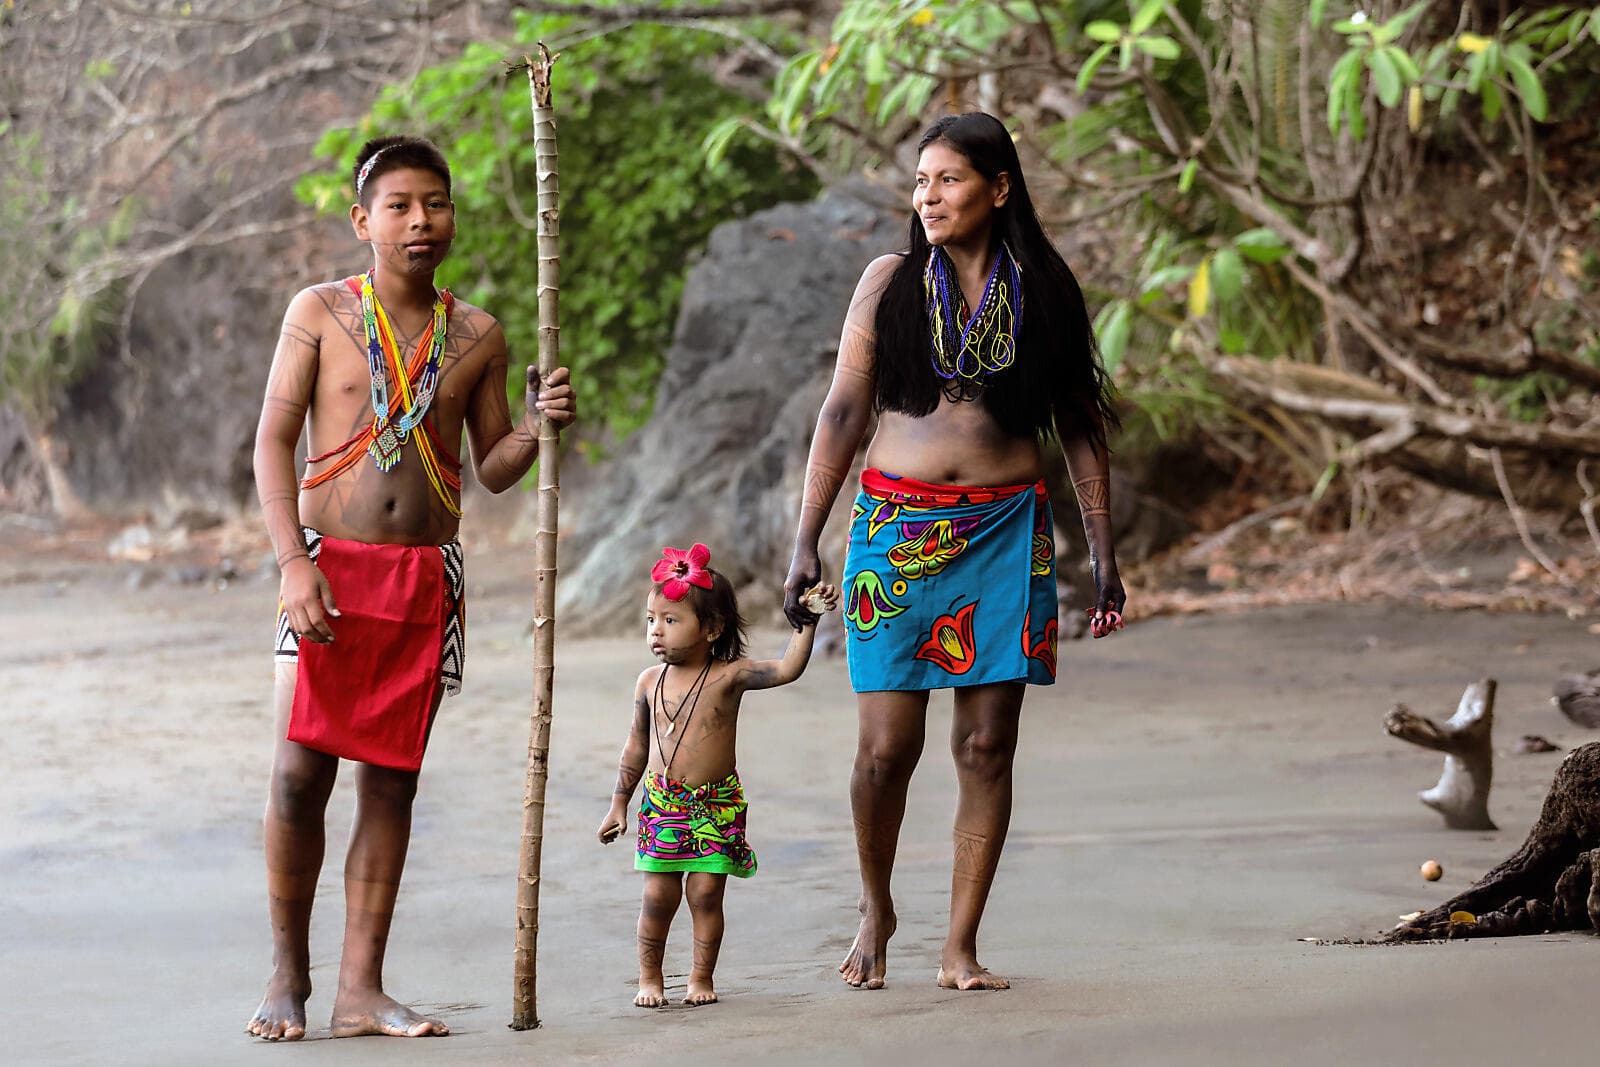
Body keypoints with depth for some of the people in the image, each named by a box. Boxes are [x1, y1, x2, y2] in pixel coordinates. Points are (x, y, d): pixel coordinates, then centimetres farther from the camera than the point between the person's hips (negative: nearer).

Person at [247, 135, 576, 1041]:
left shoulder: (477, 335, 9)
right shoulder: (321, 313, 0)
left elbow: (493, 469, 13)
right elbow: (274, 441, -2)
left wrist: (537, 427, -9)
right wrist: (296, 560, -14)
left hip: (429, 574, 3)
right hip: (333, 567, -3)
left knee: (392, 780, 3)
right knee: (301, 771, -7)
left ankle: (362, 987, 7)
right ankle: (288, 975, 6)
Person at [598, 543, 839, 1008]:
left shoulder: (728, 676, -8)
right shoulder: (650, 682, 3)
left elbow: (787, 668, -19)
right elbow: (637, 745, 13)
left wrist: (808, 621, -28)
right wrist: (619, 803, 15)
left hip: (716, 804, -2)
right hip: (661, 802, 2)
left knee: (706, 892, 0)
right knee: (658, 896, 1)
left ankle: (702, 977, 14)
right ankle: (650, 977, 17)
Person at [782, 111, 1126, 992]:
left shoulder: (1041, 291, 5)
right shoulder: (890, 282, 5)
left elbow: (1079, 427, 10)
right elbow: (843, 412, 4)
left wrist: (1102, 551, 5)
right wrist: (805, 543, -1)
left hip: (1006, 531, 1)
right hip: (897, 524, 0)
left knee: (986, 745, -1)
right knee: (886, 746, -3)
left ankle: (960, 947, 7)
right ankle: (875, 911, 22)